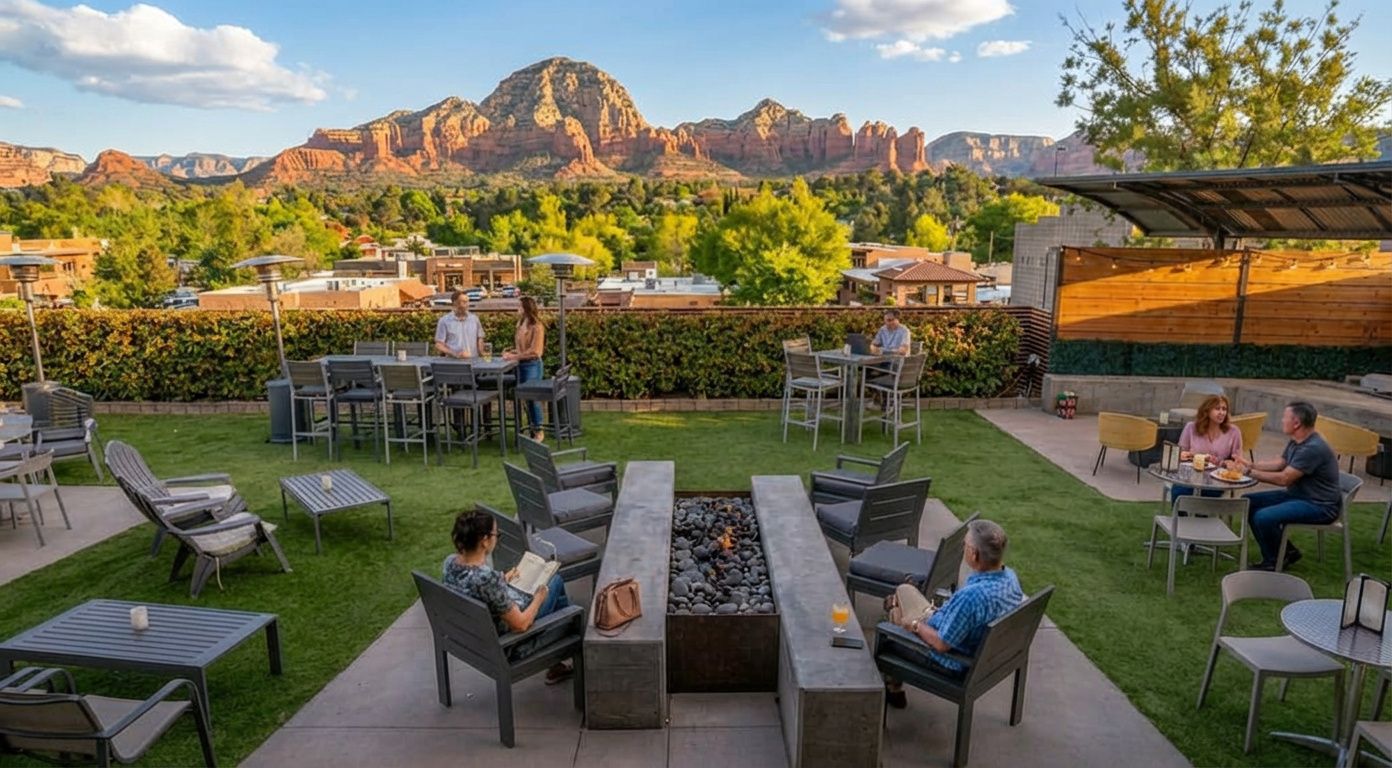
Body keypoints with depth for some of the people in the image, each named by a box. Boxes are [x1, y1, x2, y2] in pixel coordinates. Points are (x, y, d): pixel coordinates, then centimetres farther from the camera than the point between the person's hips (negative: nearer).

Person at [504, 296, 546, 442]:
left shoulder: (536, 327, -13)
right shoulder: (520, 324, 9)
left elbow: (534, 351, -17)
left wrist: (515, 357, -18)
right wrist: (511, 352, -1)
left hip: (532, 364, -7)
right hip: (521, 364, 7)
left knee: (532, 397, -2)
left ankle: (538, 431, 10)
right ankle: (532, 429, 21)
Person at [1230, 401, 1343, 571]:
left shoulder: (1313, 448, -26)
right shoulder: (1296, 442, 5)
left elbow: (1284, 478, -27)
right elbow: (1280, 463, 20)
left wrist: (1250, 472, -19)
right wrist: (1250, 464, 8)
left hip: (1319, 506, -10)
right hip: (1297, 495, 10)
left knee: (1263, 517, -28)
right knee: (1249, 502, 4)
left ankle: (1274, 562, 0)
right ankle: (1286, 552, 13)